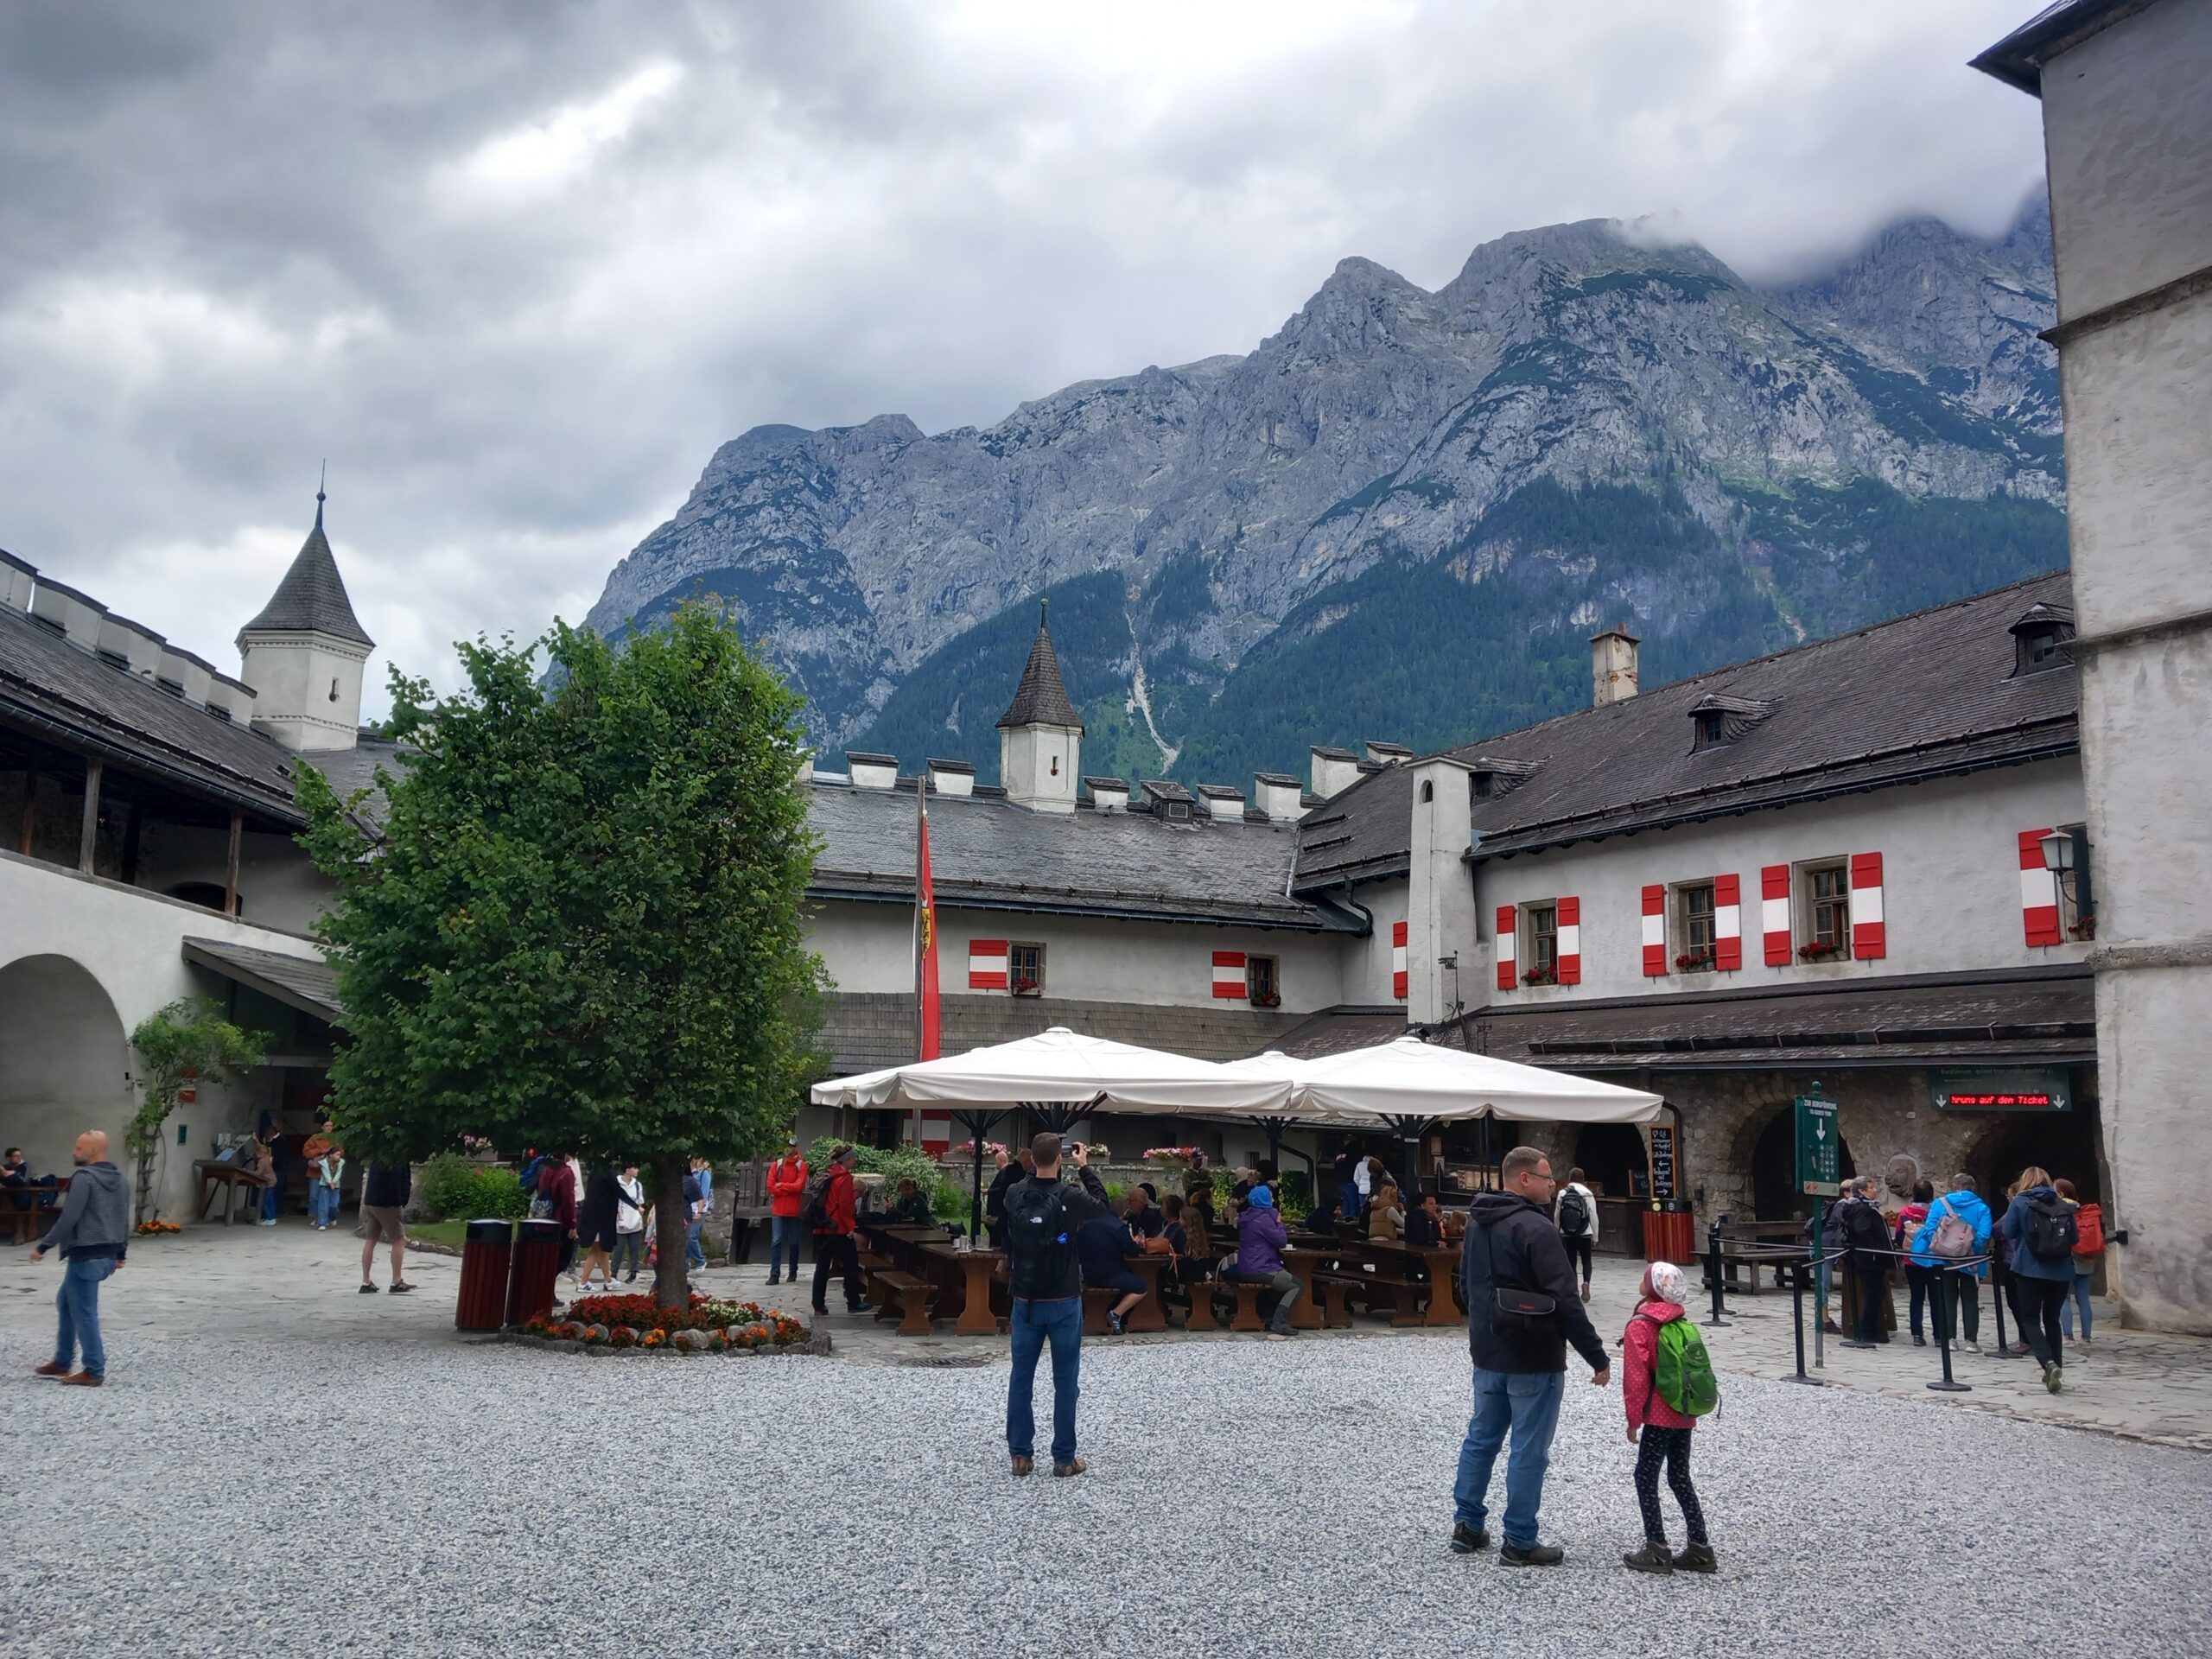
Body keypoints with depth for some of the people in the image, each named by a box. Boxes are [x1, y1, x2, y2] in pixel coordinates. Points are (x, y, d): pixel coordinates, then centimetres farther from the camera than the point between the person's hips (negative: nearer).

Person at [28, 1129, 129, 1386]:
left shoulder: (84, 1177, -15)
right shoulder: (119, 1178, 12)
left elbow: (69, 1218, -20)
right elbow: (124, 1219, 16)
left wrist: (43, 1246, -12)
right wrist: (121, 1253, 24)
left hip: (86, 1256, -9)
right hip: (107, 1255, 9)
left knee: (84, 1313, -1)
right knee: (65, 1301, 23)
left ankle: (94, 1372, 3)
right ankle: (62, 1362, 29)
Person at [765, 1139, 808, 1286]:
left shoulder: (801, 1165, -1)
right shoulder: (776, 1165, 5)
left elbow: (799, 1186, -13)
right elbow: (771, 1187, -4)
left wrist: (781, 1186, -7)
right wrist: (790, 1189, -9)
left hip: (794, 1210, -1)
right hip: (778, 1209, 1)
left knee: (793, 1243, 9)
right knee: (776, 1242, -5)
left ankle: (793, 1272, 20)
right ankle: (775, 1274, -6)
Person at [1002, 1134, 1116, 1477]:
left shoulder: (1014, 1197, -5)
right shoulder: (1071, 1197, -16)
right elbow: (1105, 1209, 3)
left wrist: (1035, 1166, 15)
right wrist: (1086, 1168, 6)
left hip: (1025, 1301, 3)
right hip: (1063, 1302, -3)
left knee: (1021, 1379, 11)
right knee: (1066, 1381, 6)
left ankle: (1020, 1454, 14)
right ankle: (1064, 1458, 10)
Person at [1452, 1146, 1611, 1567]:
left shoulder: (1477, 1223, 8)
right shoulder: (1535, 1227, -20)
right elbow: (1566, 1300, -22)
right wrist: (1597, 1357, -17)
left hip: (1487, 1352, 8)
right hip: (1533, 1359, -8)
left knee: (1481, 1437, 17)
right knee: (1529, 1450, 1)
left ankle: (1467, 1525, 24)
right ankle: (1519, 1542, 6)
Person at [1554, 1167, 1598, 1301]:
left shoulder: (1562, 1193, -1)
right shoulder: (1588, 1194, -7)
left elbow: (1556, 1215, 3)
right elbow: (1593, 1216, -5)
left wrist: (1556, 1233, 15)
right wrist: (1595, 1236, 3)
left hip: (1567, 1234, 2)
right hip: (1584, 1234, -1)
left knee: (1571, 1262, 11)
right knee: (1586, 1261, 11)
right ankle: (1586, 1283, -13)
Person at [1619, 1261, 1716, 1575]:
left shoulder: (1639, 1327, -14)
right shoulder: (1680, 1323, 7)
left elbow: (1636, 1378, -14)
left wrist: (1633, 1420, -6)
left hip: (1659, 1417, -7)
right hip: (1685, 1416, 7)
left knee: (1646, 1478, 2)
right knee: (1680, 1478, 15)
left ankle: (1657, 1550, 2)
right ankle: (1700, 1549, 16)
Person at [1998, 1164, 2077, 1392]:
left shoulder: (2020, 1202, -2)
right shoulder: (2063, 1205, 7)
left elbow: (2007, 1232, -7)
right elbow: (2075, 1237, 7)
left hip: (2030, 1270, -4)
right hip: (2061, 1271, 4)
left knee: (2030, 1320, 1)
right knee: (2052, 1320, 17)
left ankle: (2049, 1364, -21)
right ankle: (2057, 1370, 16)